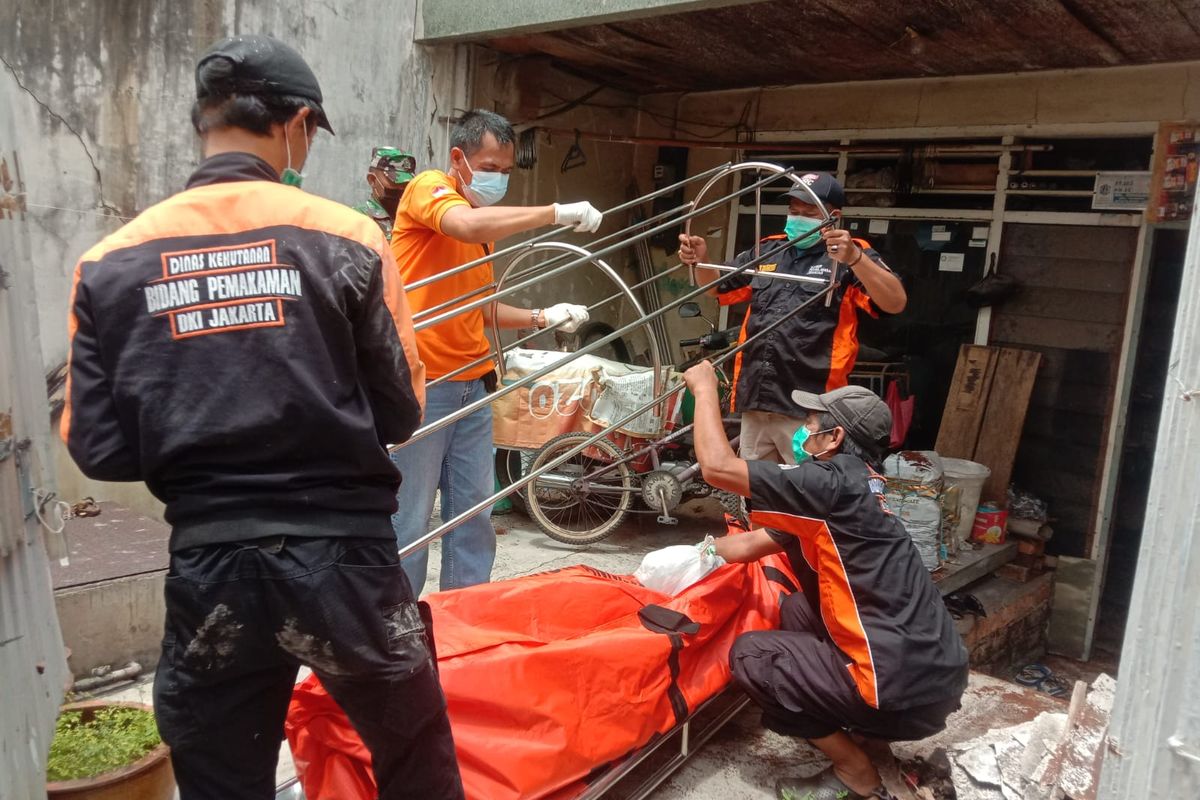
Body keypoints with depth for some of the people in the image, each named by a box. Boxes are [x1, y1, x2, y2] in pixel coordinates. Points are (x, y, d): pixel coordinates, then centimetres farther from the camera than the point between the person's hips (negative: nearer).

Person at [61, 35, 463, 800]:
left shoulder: (110, 262, -2)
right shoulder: (346, 237, -9)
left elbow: (99, 449, 0)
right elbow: (401, 414, -5)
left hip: (208, 571, 3)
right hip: (344, 559, -2)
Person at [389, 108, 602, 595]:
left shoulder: (487, 223, 18)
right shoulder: (428, 188, -5)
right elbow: (469, 225, -28)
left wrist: (542, 317, 8)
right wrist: (557, 213, -22)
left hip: (471, 384, 8)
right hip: (421, 383, -8)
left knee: (474, 510, 12)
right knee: (409, 518, -1)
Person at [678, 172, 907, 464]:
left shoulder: (851, 256, -1)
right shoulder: (768, 250, 16)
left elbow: (896, 303, -16)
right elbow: (716, 287, 26)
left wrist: (855, 257, -32)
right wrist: (701, 260, 4)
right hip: (754, 402, 6)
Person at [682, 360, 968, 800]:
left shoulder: (835, 484, -17)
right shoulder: (852, 487, 13)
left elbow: (717, 467, -17)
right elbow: (754, 542, 18)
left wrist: (705, 388, -3)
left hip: (906, 686, -9)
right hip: (932, 668, 9)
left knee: (750, 655, 1)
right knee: (797, 608, 22)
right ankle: (848, 731, 22)